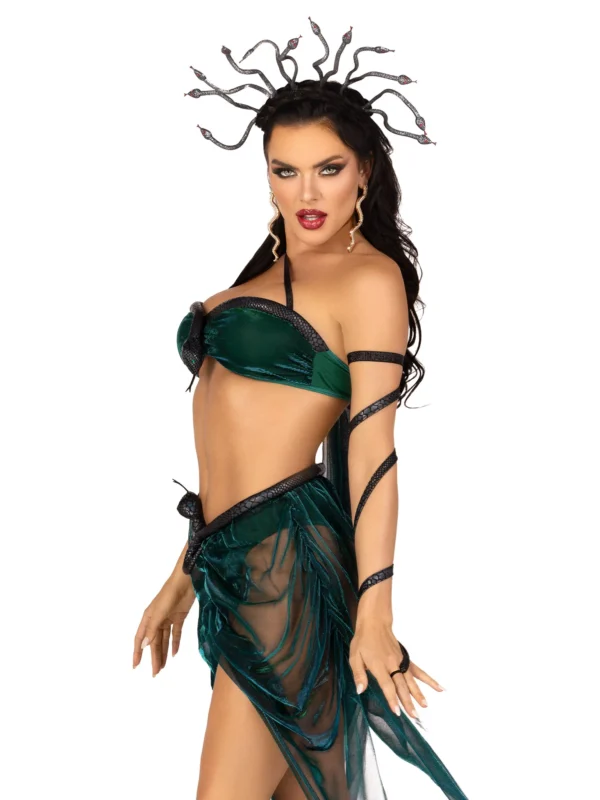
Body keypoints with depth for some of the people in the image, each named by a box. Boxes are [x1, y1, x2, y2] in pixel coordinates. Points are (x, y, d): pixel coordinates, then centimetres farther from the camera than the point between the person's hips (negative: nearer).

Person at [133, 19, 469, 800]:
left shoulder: (370, 276, -6)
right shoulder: (267, 269, 17)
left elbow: (371, 447, -12)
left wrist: (374, 610, -16)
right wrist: (187, 572, 20)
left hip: (288, 558, -8)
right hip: (234, 561, 8)